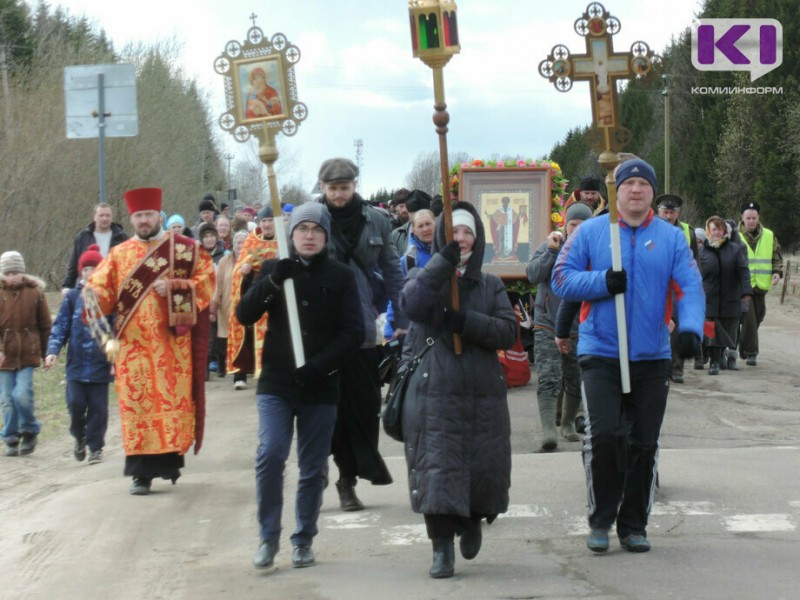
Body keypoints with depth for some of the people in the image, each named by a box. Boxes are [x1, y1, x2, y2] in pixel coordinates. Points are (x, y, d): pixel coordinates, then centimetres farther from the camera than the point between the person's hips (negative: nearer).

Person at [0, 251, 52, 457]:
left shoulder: (35, 292, -1)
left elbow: (45, 325, 6)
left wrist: (47, 353, 6)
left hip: (28, 354, -2)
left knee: (22, 395, -13)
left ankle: (30, 431, 11)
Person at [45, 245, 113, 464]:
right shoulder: (73, 297, 5)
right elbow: (60, 326, 5)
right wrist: (53, 350, -8)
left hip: (100, 364, -1)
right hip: (76, 364, 2)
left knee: (98, 407, 2)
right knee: (75, 403, -3)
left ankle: (95, 447, 15)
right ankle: (79, 436, 23)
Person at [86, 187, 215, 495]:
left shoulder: (184, 248, 6)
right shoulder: (118, 255, 11)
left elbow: (206, 281, 0)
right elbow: (102, 289, 2)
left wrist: (173, 288, -13)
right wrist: (93, 294, -22)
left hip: (172, 341, -1)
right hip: (134, 344, 1)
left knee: (173, 399, -1)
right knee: (136, 402, -3)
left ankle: (171, 459, 11)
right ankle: (142, 471, -1)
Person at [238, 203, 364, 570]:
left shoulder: (341, 278, 3)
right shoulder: (273, 270, 6)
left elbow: (353, 333, -2)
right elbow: (244, 315, -4)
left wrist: (320, 365, -16)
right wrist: (272, 282, -20)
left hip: (320, 388, 0)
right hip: (276, 384, 0)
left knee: (313, 468, 5)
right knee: (270, 455, -14)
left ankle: (303, 540, 18)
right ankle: (269, 537, -2)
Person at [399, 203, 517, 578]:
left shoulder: (490, 286, 14)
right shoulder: (425, 278, 9)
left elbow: (509, 331, 0)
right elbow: (411, 304, -15)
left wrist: (466, 321, -14)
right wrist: (443, 263, -22)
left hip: (483, 395, 2)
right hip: (433, 393, -2)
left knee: (486, 469, 2)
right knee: (436, 469, -8)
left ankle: (472, 522, 32)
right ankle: (442, 548, 0)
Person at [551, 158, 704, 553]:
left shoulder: (671, 237, 5)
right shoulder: (591, 232, 3)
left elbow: (690, 287, -2)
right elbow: (561, 279, 1)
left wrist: (691, 327, -21)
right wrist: (603, 282, -15)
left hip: (652, 357, 2)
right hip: (600, 354, -2)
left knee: (644, 443, 7)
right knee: (604, 435, -12)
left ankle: (633, 526, 19)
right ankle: (600, 521, 5)